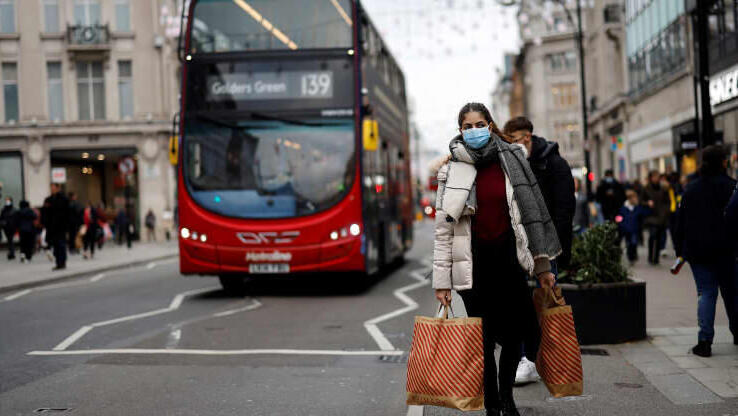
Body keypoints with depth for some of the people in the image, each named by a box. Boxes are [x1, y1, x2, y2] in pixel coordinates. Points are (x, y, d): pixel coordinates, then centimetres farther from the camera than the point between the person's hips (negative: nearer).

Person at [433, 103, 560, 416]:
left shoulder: (512, 161, 5)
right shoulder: (451, 170, 0)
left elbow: (530, 213, 8)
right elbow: (443, 228, -1)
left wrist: (542, 266, 7)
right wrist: (441, 280, -5)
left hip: (508, 254, 2)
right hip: (473, 259, -2)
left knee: (515, 331, 2)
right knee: (484, 337, 0)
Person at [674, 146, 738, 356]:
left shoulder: (691, 188, 6)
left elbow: (681, 220, 8)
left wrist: (680, 250, 12)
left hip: (697, 250, 2)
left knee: (706, 293, 2)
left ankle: (704, 341, -8)